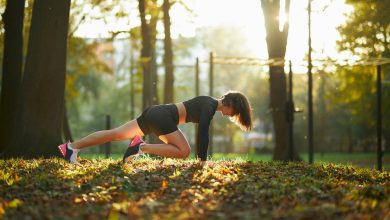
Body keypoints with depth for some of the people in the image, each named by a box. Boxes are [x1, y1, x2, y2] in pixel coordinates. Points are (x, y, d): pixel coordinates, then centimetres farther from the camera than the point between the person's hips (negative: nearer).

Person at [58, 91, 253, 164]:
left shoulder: (209, 104, 18)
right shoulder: (210, 106, -10)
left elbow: (202, 134, 23)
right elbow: (203, 133, -18)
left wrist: (203, 156, 23)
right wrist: (203, 160, -15)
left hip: (154, 113, 9)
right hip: (161, 117, -9)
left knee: (115, 134, 5)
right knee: (184, 152, -13)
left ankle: (72, 147, 2)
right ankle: (142, 147, -14)